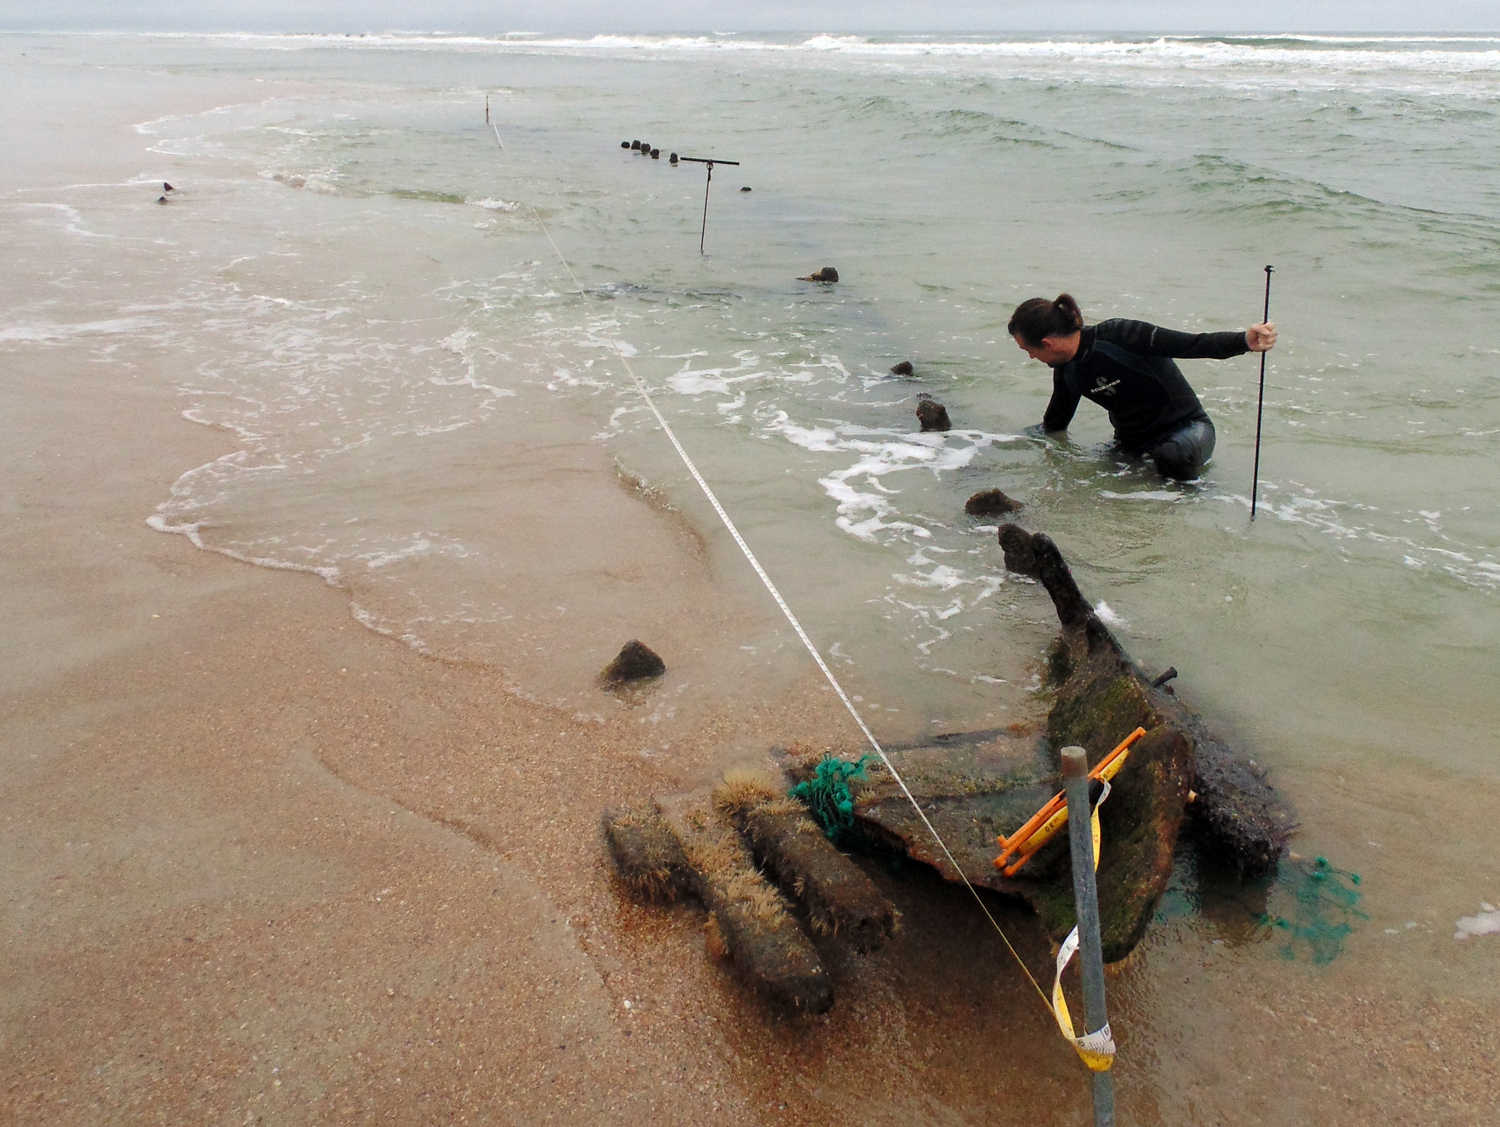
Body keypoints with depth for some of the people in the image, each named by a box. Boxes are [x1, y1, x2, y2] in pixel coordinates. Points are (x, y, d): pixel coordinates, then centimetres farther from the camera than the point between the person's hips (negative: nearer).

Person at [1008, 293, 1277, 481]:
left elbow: (1192, 345, -29)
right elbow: (1053, 425, 17)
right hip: (1131, 441, 8)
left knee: (1171, 459, -39)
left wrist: (1244, 341, -43)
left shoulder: (1118, 336, -24)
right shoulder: (1066, 371, -2)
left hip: (1185, 426, -7)